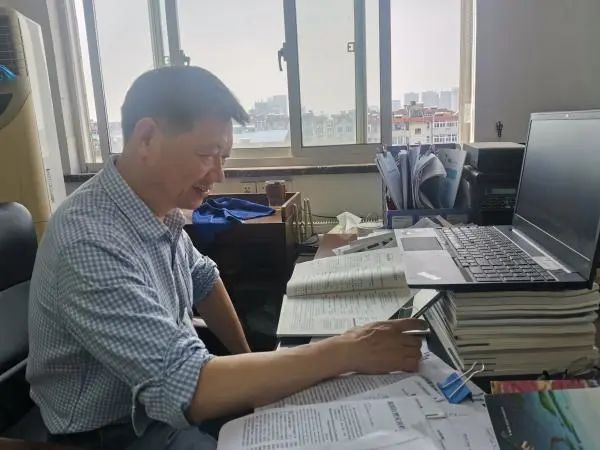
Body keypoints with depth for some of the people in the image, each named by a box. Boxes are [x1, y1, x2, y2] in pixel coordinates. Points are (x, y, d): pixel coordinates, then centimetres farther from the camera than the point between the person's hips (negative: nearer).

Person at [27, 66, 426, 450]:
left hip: (167, 398, 7)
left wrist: (246, 360, 6)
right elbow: (187, 388, -37)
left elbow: (201, 276, 13)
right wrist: (344, 353, -33)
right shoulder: (92, 243, -32)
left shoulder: (158, 206, -5)